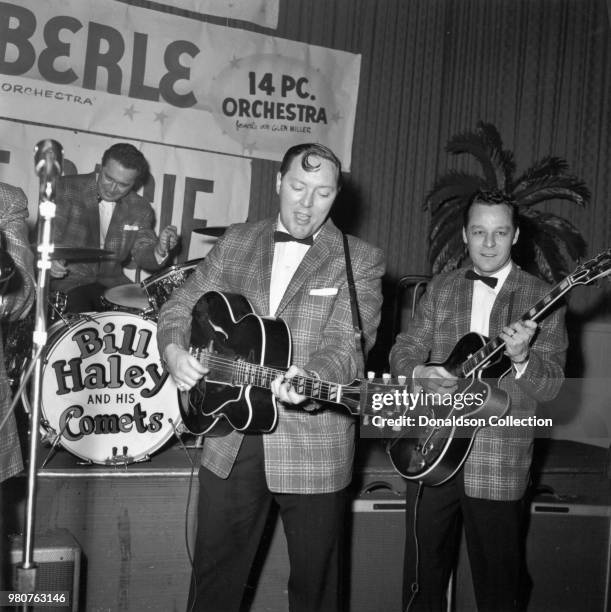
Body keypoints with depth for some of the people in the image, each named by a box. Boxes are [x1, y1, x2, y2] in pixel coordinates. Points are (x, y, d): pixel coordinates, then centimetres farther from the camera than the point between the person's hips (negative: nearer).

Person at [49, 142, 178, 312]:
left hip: (111, 281, 4)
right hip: (68, 277, -3)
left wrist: (159, 251, -25)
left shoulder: (140, 210, 4)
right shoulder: (67, 189, -7)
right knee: (79, 310, -32)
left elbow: (143, 253, 0)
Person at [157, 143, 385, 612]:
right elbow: (181, 307, 12)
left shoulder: (360, 261, -4)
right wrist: (175, 350, -9)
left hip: (314, 449, -3)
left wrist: (309, 379, -36)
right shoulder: (235, 243, 8)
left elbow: (346, 346, -15)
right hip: (230, 441, 3)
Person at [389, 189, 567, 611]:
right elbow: (403, 350, 8)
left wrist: (520, 358, -28)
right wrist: (418, 373, -14)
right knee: (423, 576, 15)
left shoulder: (542, 299, -3)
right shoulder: (440, 289, 8)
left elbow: (551, 387, -7)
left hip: (499, 466, -3)